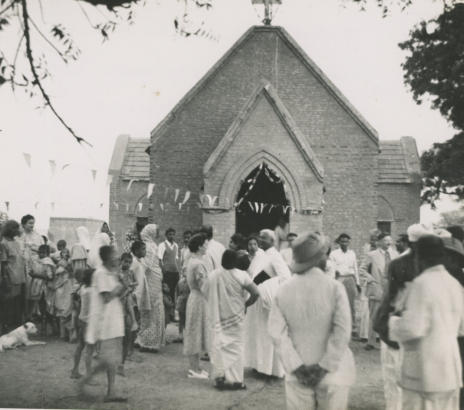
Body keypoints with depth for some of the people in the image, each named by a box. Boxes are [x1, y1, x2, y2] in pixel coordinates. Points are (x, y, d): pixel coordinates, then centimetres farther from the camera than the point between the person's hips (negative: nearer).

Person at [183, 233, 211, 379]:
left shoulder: (192, 261, 10)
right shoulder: (198, 264, -20)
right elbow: (203, 286, -21)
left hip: (194, 297, 10)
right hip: (199, 300, -10)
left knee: (194, 334, 14)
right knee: (197, 333, -1)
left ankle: (194, 367, 23)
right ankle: (195, 369, 7)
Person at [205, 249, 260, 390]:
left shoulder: (213, 275, -6)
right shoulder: (241, 276, -14)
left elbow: (206, 293, 3)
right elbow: (255, 293, -18)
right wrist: (246, 304, -2)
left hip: (218, 317, 3)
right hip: (235, 317, -3)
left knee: (219, 346, 12)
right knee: (235, 346, 6)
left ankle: (220, 378, 13)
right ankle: (235, 380, 9)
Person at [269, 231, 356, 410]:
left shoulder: (283, 290, -2)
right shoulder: (334, 287, -9)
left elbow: (277, 333, -7)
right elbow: (342, 331, -14)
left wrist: (296, 366, -6)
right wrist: (325, 367, -10)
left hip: (297, 375, 2)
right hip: (333, 374, -2)